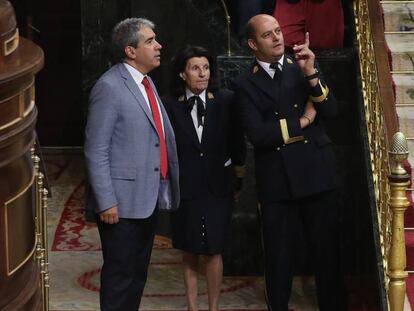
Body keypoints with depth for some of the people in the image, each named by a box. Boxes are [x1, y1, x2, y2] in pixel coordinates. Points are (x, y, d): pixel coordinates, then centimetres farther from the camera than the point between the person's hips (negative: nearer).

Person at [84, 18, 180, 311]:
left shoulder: (147, 83, 13)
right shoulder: (109, 87, -14)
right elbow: (96, 151, -16)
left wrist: (167, 186, 14)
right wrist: (106, 201, -19)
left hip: (150, 198, 8)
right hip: (123, 201, -8)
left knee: (138, 273, 15)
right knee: (120, 275, -1)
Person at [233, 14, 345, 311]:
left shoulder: (303, 67, 7)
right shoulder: (246, 84, 1)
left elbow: (330, 111, -4)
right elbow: (258, 134, -11)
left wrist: (311, 74, -16)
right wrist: (301, 122, -7)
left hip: (317, 174, 1)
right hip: (277, 182, -1)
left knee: (328, 252, 6)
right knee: (279, 257, 7)